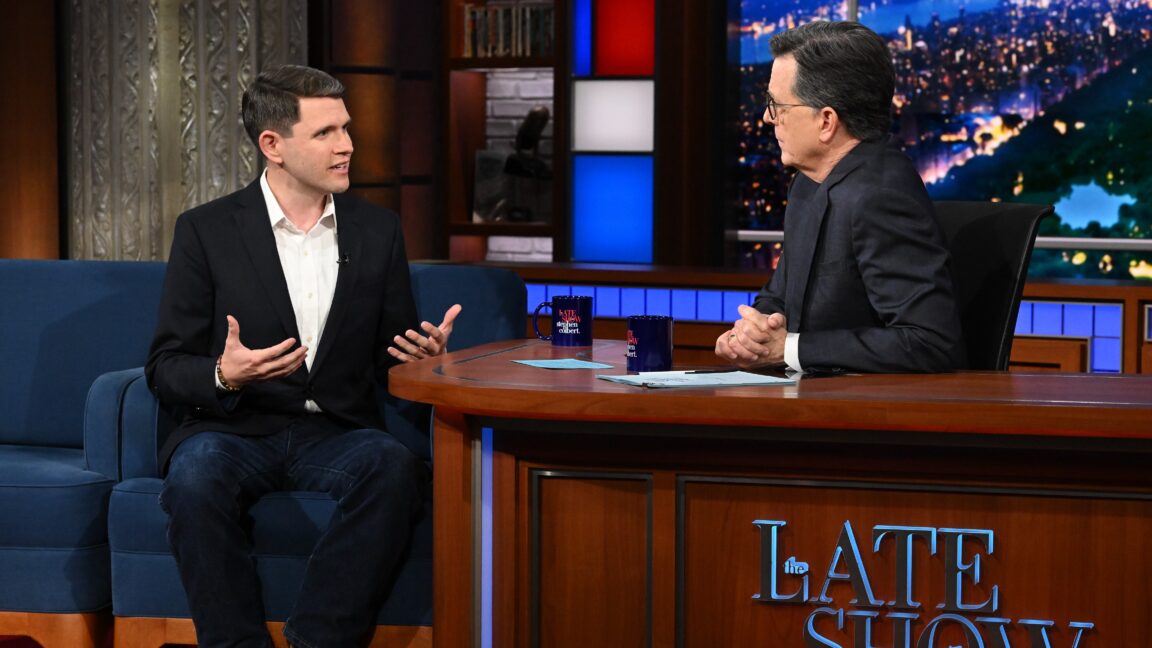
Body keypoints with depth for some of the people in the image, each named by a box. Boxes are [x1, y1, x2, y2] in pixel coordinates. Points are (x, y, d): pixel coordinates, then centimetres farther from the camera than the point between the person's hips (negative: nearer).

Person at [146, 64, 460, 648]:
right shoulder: (207, 231, 3)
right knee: (195, 478, -36)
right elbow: (165, 369, 2)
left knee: (395, 468, -32)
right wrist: (223, 376, -21)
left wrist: (424, 354, -9)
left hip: (338, 434, 2)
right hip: (234, 430, -2)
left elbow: (392, 359, 16)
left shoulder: (378, 231, 12)